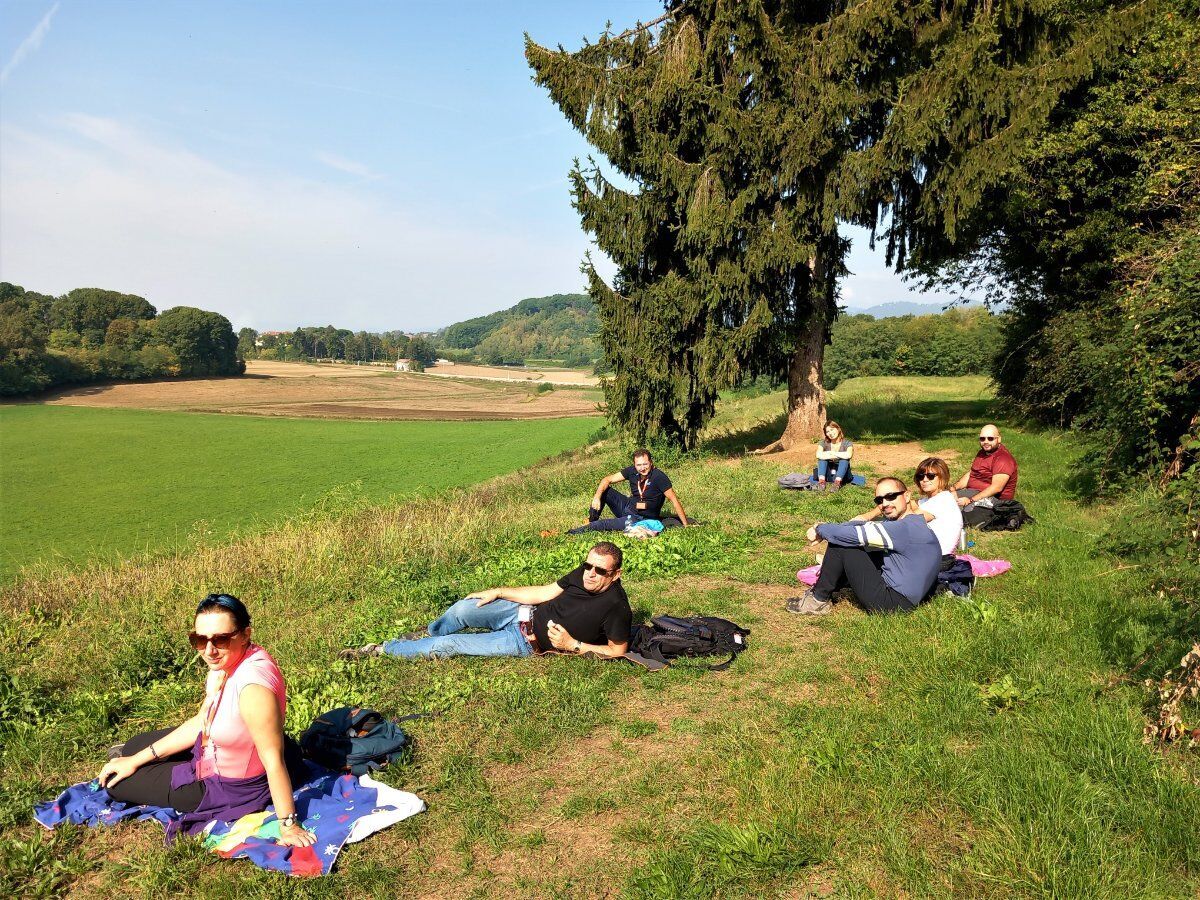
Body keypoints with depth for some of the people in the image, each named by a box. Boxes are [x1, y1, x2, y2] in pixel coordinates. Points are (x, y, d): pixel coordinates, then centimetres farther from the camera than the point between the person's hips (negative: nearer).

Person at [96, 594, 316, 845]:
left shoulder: (252, 685, -39)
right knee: (133, 745, 25)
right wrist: (136, 759, 5)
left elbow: (273, 758, -33)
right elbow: (201, 722, 1)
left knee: (115, 783, 8)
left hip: (230, 787, -7)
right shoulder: (228, 660, -11)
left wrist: (289, 825, -26)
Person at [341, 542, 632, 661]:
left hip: (527, 641, -5)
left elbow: (618, 650, -16)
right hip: (523, 612, 5)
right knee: (462, 609, -8)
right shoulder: (583, 574, -5)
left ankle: (381, 650, 12)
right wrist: (498, 592, 4)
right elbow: (545, 592, 4)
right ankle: (427, 635, 27)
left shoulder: (616, 608, -24)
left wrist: (573, 645, -23)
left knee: (446, 645, -7)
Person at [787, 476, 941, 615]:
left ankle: (819, 600, 2)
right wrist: (826, 529, -3)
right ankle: (822, 589, 23)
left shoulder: (907, 528, -22)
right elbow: (864, 526, 9)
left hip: (893, 602, -10)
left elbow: (857, 534, -21)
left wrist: (820, 530, -4)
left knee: (841, 543, -11)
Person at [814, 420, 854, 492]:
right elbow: (818, 455, -22)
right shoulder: (824, 443, 0)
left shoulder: (847, 444, -5)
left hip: (842, 475, -2)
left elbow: (848, 455, -29)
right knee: (822, 459, -20)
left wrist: (831, 453, -17)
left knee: (844, 459, -27)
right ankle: (821, 482, -39)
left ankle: (837, 483, -44)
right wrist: (833, 456, -22)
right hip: (828, 474, 2)